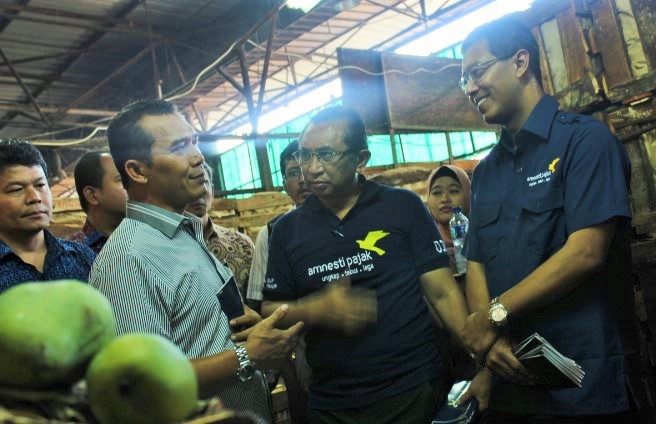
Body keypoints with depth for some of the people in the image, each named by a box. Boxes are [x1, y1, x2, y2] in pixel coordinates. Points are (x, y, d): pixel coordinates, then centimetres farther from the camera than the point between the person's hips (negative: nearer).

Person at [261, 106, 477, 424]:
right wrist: (317, 308, -14)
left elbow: (442, 292, -5)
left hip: (415, 389, -2)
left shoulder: (403, 206, -4)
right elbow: (270, 311, 5)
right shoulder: (287, 229, 3)